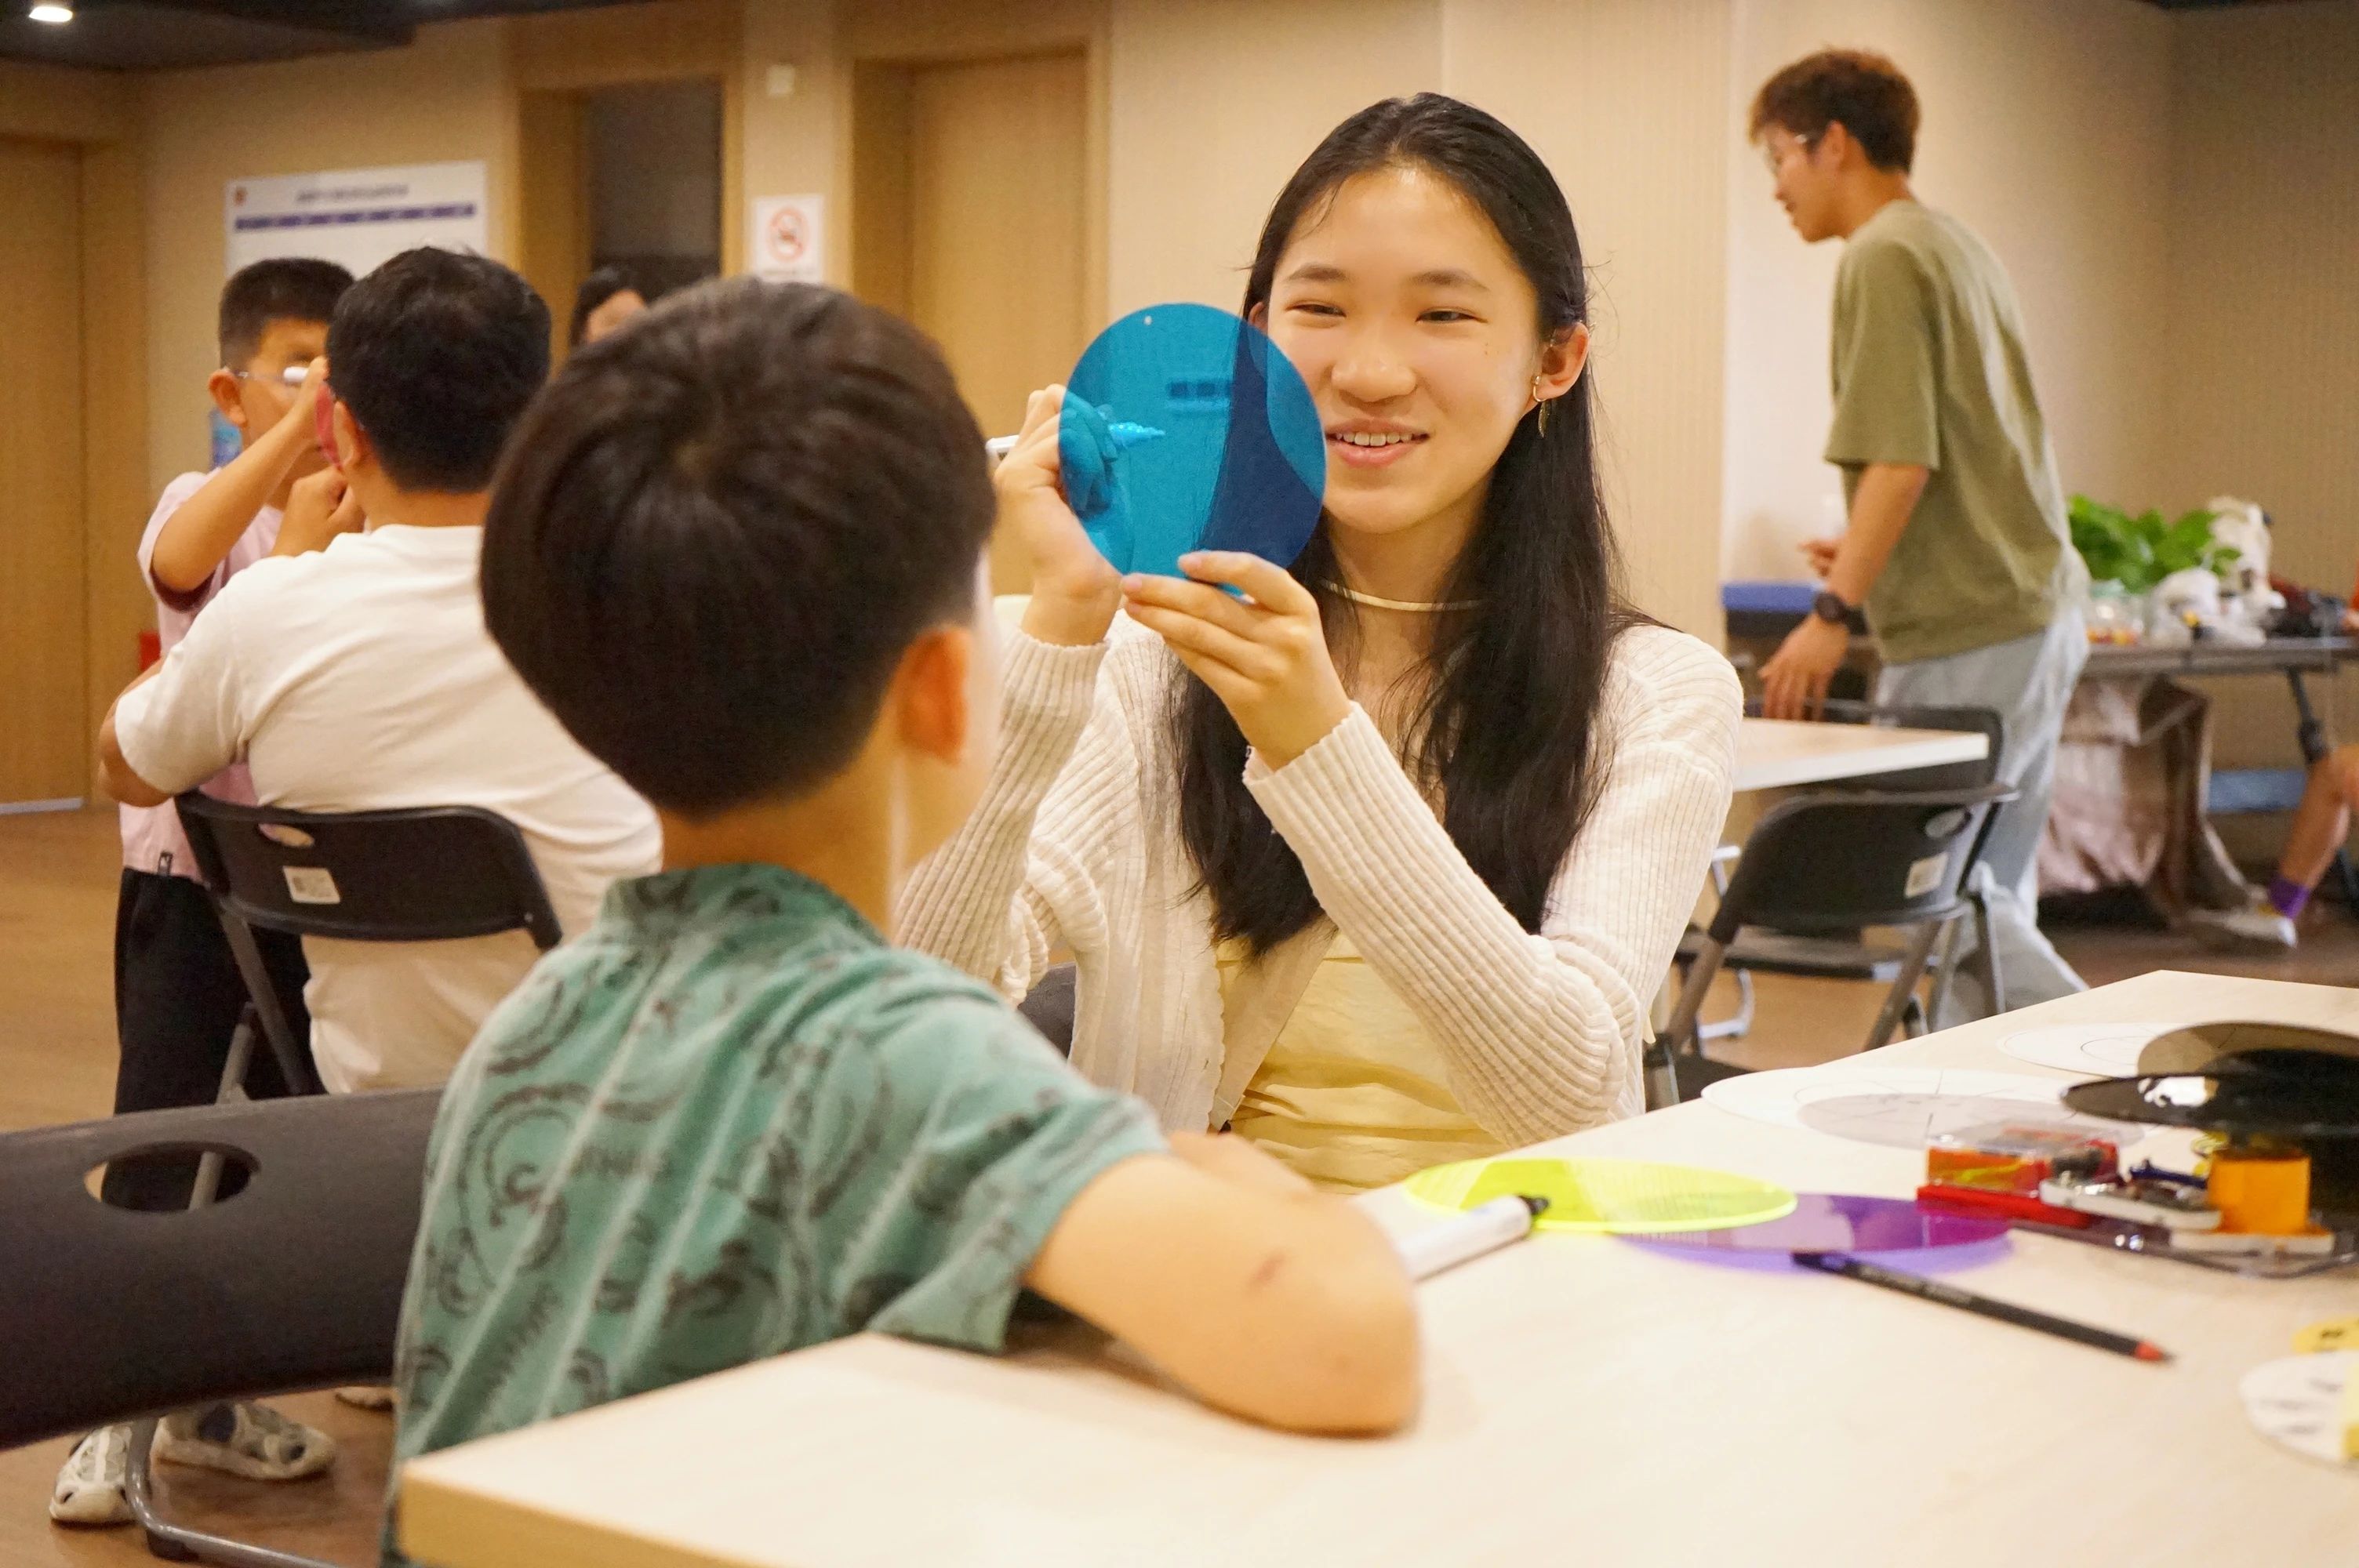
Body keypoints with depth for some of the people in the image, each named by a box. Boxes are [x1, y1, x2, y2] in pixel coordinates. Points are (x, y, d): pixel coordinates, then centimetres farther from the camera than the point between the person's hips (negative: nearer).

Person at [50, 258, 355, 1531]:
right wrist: (298, 428, -43)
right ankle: (113, 1412, 6)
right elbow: (179, 560, -32)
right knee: (157, 1132, -5)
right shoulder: (205, 504, -7)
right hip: (188, 871, -4)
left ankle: (210, 1397, 27)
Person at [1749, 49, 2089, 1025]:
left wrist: (1835, 613, -19)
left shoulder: (1884, 257, -11)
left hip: (1968, 633, -10)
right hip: (2041, 610, 10)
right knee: (1988, 888, 11)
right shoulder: (1960, 247, 18)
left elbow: (1901, 460, -20)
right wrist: (1869, 556, 26)